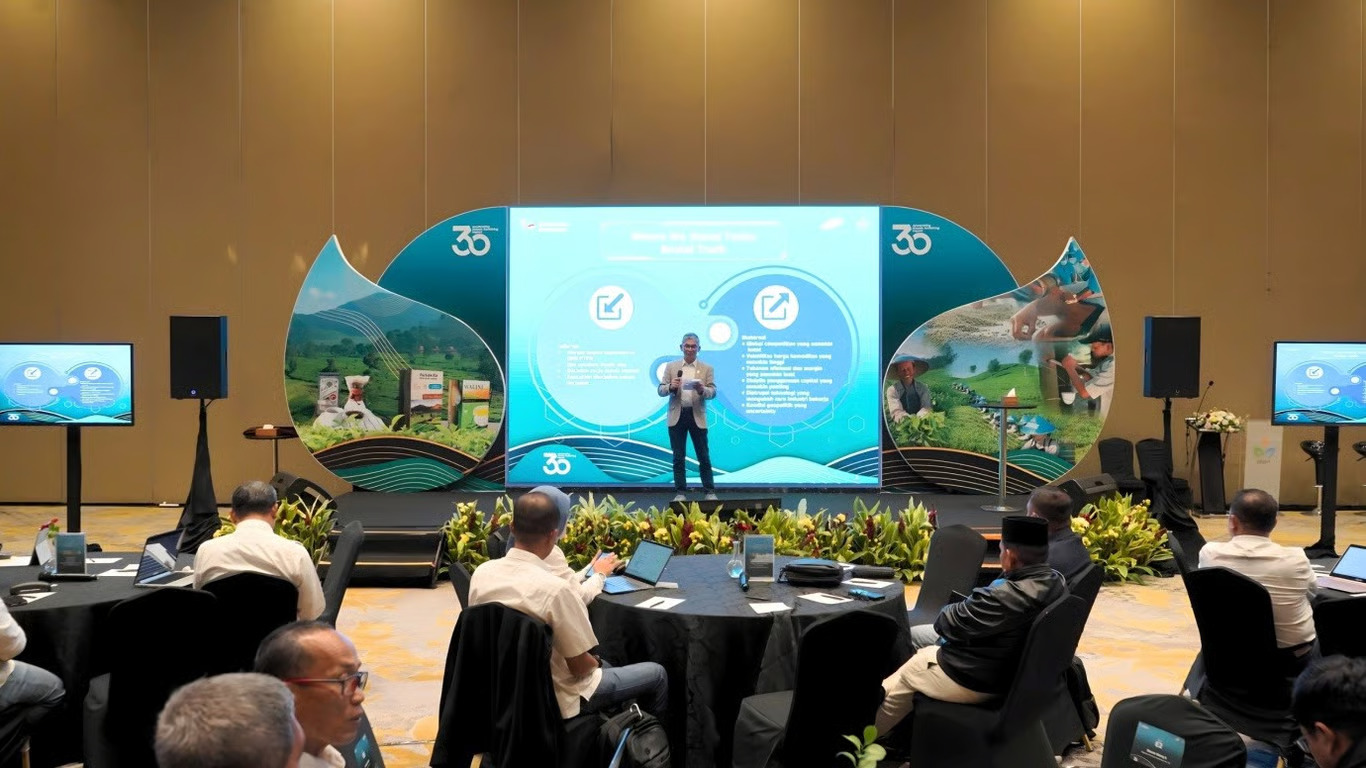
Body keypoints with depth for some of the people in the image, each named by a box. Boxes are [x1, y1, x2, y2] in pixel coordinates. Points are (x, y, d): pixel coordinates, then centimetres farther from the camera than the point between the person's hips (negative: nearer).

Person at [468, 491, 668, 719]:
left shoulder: (481, 573, -11)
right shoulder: (555, 589, -31)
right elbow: (580, 666, -21)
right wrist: (596, 663, 2)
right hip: (555, 699, -7)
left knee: (604, 667, 32)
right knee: (656, 674, 13)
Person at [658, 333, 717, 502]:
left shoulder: (707, 369, 7)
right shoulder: (671, 366, 9)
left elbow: (713, 392, -1)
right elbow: (661, 391, 7)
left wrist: (702, 390, -22)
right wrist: (671, 387, -15)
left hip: (697, 417, -1)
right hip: (677, 416, 1)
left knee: (703, 456, 2)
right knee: (679, 457, 4)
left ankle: (710, 492, 8)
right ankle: (680, 492, 10)